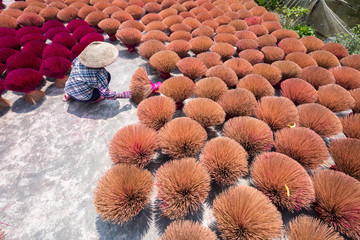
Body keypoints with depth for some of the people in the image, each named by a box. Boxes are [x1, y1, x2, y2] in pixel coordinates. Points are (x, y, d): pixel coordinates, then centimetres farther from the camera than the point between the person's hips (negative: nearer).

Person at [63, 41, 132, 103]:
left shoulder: (78, 60, -9)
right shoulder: (100, 72, -27)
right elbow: (106, 94, -24)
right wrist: (122, 95, -17)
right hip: (83, 98, -6)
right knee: (107, 75, -4)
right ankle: (94, 99, 6)